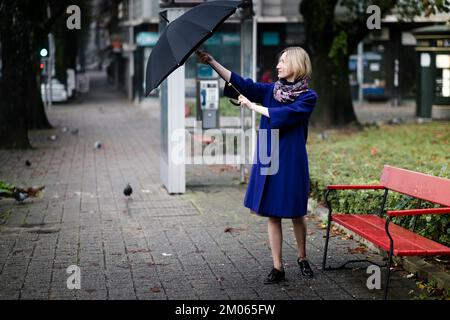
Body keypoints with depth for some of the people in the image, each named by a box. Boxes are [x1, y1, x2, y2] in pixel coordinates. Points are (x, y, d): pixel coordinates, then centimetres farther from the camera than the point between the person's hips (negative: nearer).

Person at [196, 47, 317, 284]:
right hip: (267, 160, 4)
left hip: (291, 162, -4)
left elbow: (283, 115, -20)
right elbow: (240, 83, -1)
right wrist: (212, 62, -9)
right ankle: (277, 268, 10)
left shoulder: (308, 97, -6)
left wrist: (252, 106, -16)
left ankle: (302, 259, 30)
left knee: (296, 214, 8)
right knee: (272, 214, 4)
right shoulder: (271, 90, 8)